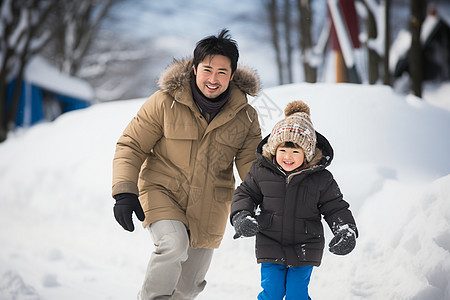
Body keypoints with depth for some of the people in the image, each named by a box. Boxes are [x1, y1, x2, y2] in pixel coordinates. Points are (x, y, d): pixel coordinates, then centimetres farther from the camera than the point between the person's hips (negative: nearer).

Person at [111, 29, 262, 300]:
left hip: (208, 207, 3)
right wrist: (124, 193, -19)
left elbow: (251, 165, -3)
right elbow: (131, 146, -7)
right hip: (162, 192, -3)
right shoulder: (166, 102, -14)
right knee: (173, 245, -31)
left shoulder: (245, 117, -6)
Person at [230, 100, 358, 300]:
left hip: (304, 250, -1)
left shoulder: (321, 179, -8)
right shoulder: (261, 171, -6)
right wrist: (241, 216, -11)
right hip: (270, 247, 1)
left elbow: (334, 207, 0)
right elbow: (245, 193, 6)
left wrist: (347, 231, -14)